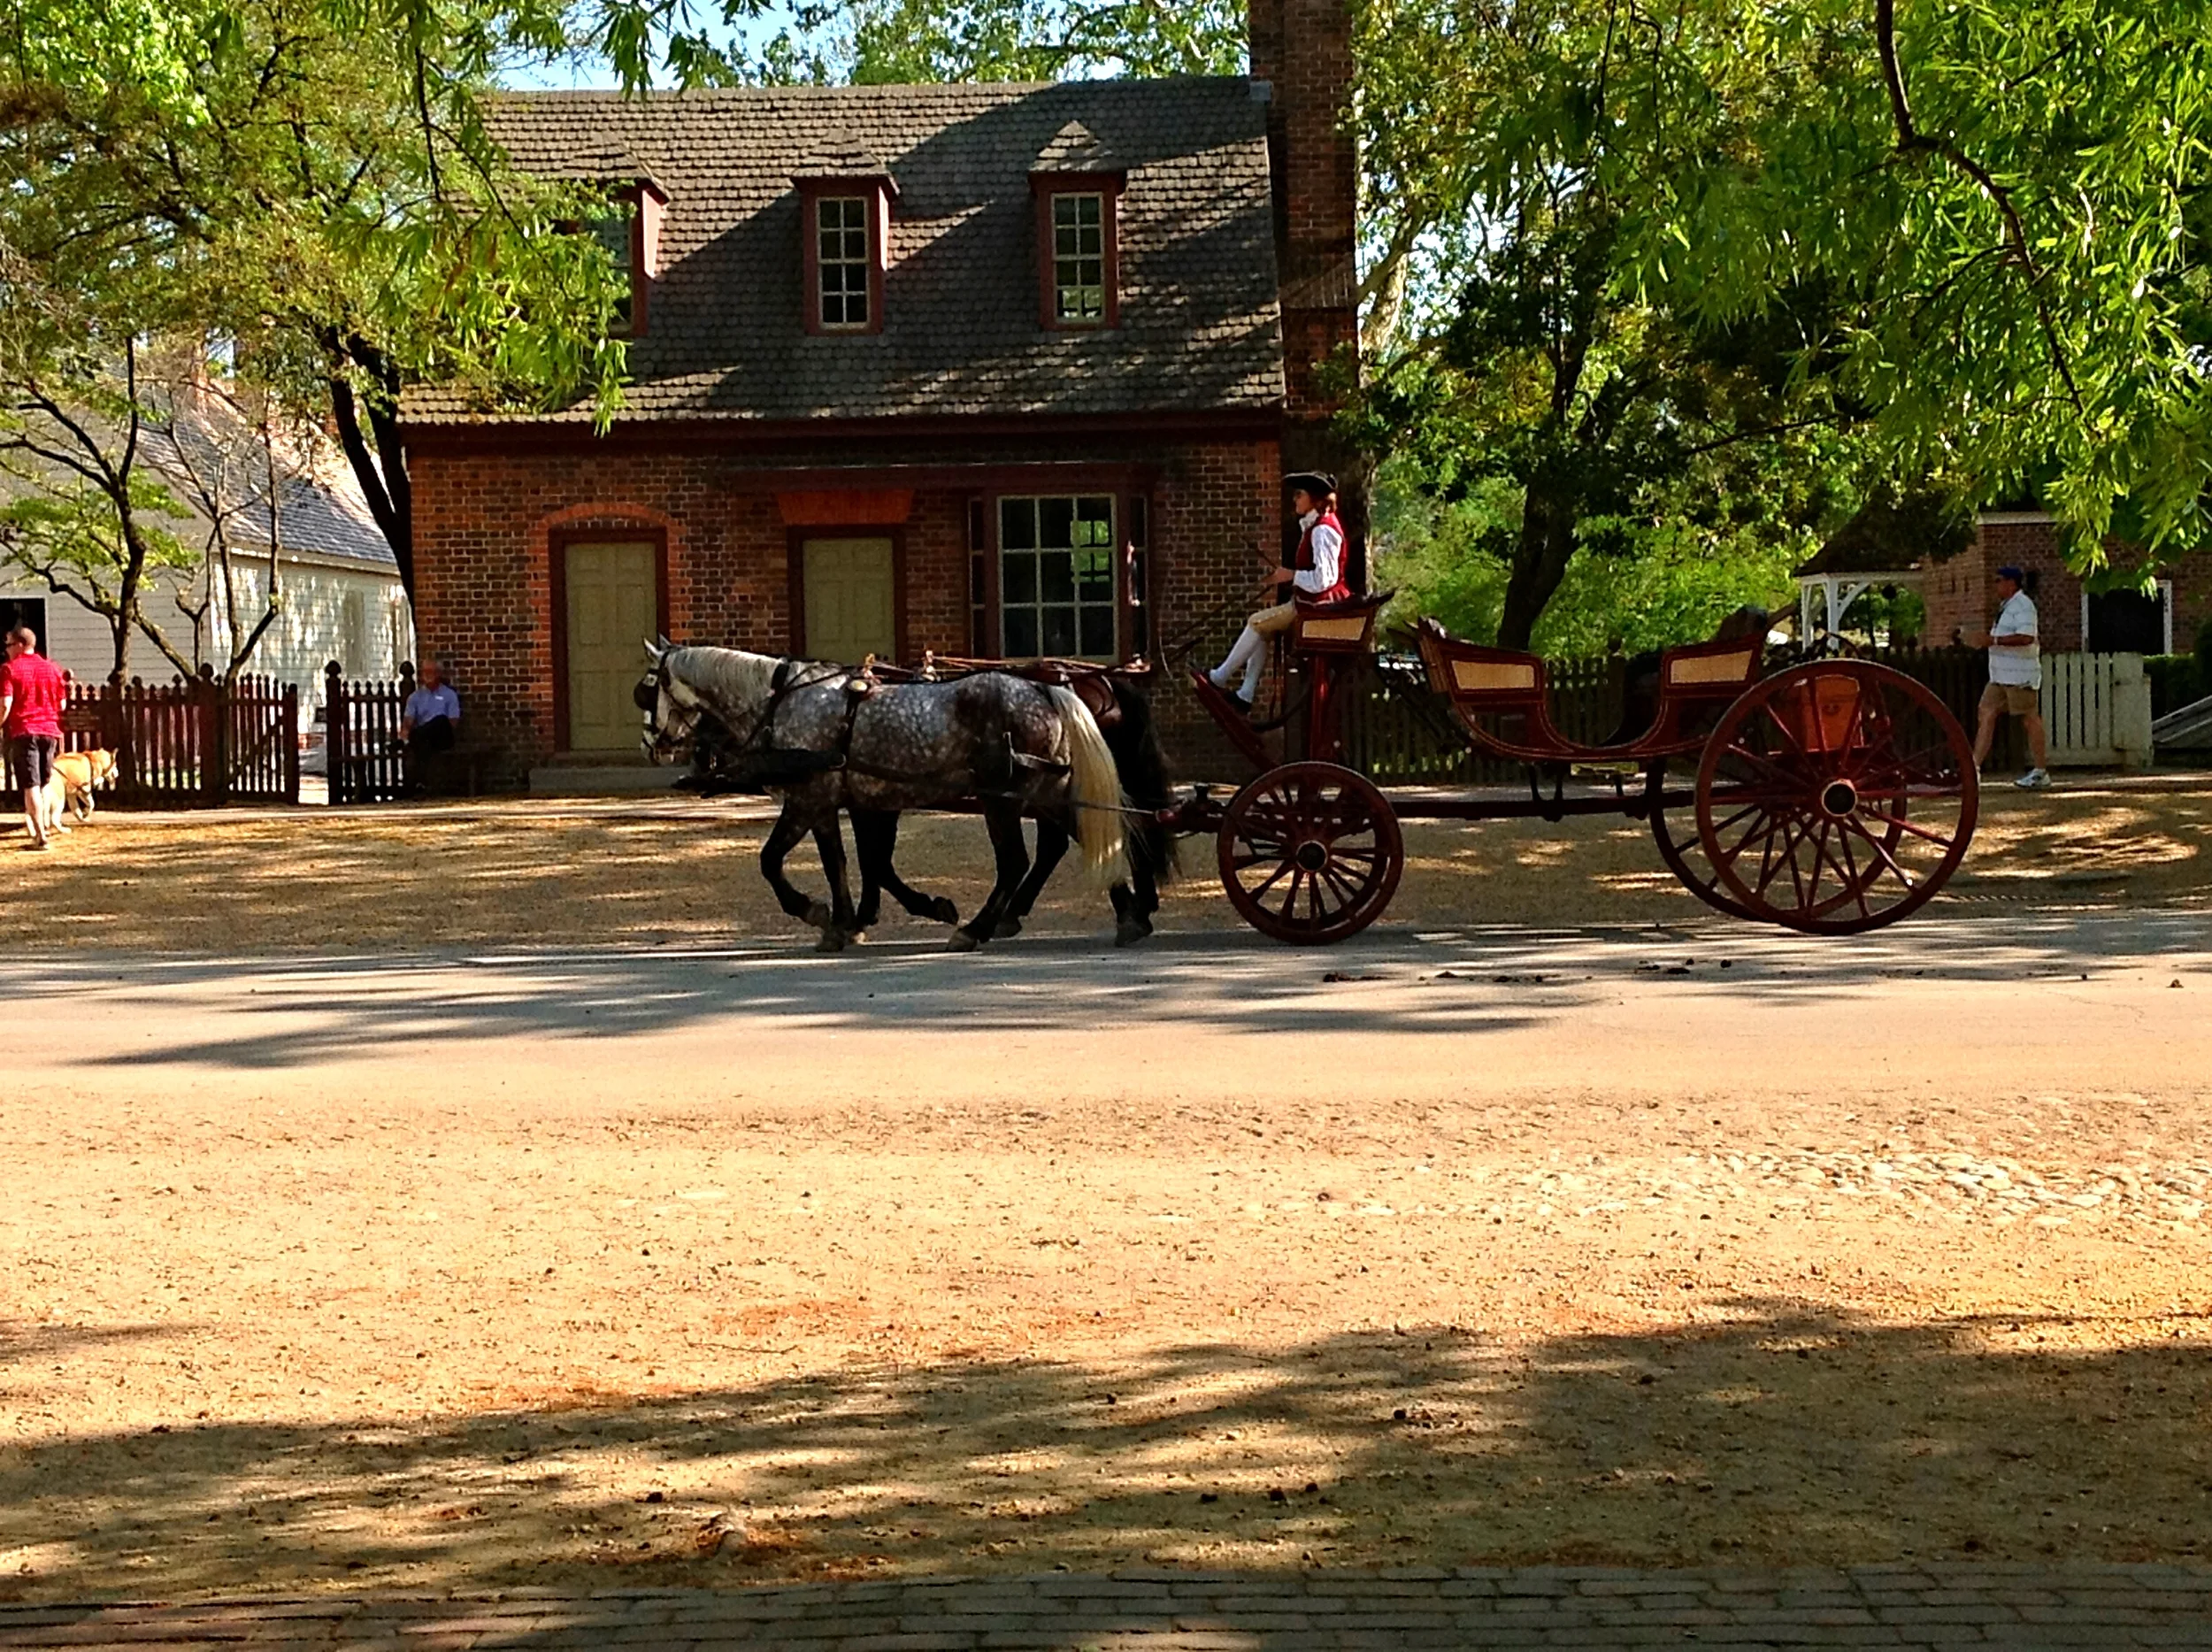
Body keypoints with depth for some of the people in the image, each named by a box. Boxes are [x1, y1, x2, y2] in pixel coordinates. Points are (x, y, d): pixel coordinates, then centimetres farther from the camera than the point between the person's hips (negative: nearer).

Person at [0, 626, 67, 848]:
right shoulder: (51, 668, 11)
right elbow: (62, 704, 12)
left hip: (23, 732, -5)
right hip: (49, 730, 5)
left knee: (31, 786, -3)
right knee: (45, 783, 18)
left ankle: (40, 836, -7)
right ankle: (46, 826, 17)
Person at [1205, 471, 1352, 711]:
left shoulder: (1322, 530, -18)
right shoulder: (1315, 527, 15)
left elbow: (1323, 578, -26)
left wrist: (1290, 575, -15)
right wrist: (1281, 583, 9)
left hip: (1319, 604, -10)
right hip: (1312, 603, 10)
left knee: (1258, 622, -8)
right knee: (1262, 628, 8)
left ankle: (1220, 678, 3)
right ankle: (1245, 695, 3)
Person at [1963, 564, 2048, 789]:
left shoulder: (2022, 606, -13)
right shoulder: (2006, 606, 19)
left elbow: (2026, 637, -25)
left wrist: (1993, 640, -24)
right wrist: (1986, 638, 13)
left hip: (2020, 676, -10)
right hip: (2001, 676, 10)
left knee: (2030, 719, -2)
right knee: (1987, 713, 2)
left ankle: (2040, 772, 5)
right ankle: (1974, 767, -1)